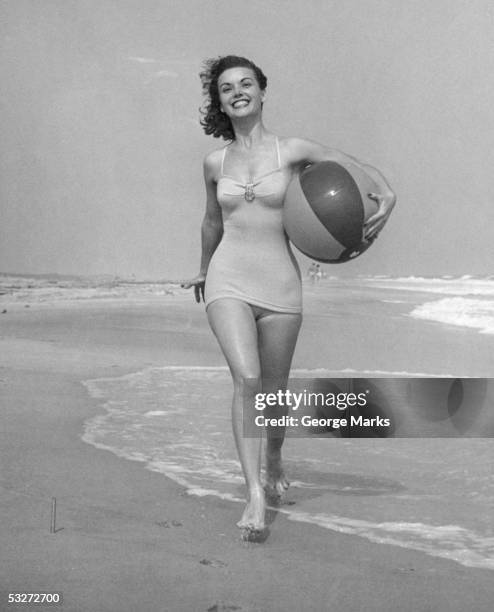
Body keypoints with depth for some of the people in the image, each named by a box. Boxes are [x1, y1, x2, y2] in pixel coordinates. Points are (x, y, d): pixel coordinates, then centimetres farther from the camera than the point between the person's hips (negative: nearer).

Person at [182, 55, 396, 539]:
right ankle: (254, 495, -19)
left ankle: (274, 462, 43)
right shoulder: (215, 163, 7)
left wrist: (386, 196, -21)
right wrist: (204, 270, 36)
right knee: (246, 378, -20)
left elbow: (360, 171, 0)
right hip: (228, 284, 1)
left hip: (279, 285, 0)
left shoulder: (293, 151, -1)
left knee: (274, 389, 11)